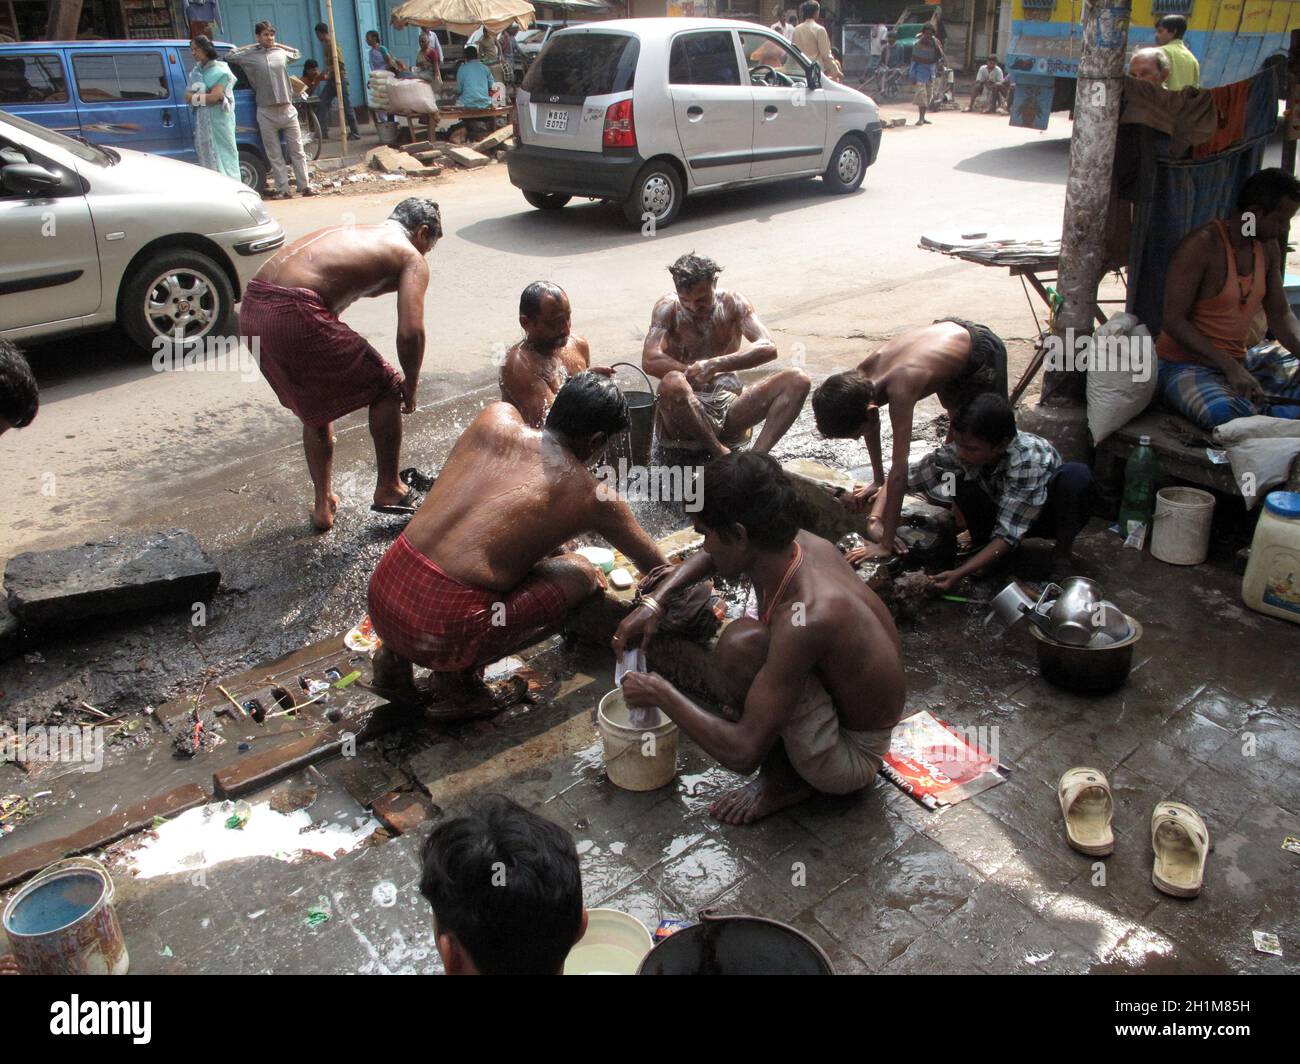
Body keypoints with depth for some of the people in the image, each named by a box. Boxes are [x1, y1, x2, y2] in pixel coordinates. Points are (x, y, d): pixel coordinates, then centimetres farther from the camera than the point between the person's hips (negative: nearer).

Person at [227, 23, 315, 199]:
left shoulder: (281, 53, 11)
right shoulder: (250, 56, 4)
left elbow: (296, 53, 31)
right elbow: (229, 56, 14)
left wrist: (277, 44, 19)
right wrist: (252, 46, 13)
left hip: (288, 110, 2)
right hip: (266, 113, -2)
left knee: (297, 151, 2)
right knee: (275, 155, 1)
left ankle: (305, 186, 7)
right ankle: (283, 190, 5)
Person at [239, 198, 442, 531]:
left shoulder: (350, 231, 30)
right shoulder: (411, 258, 6)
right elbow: (410, 332, -6)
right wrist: (410, 386, 7)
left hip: (252, 308, 8)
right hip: (296, 315, -8)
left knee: (315, 409, 27)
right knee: (385, 388, 14)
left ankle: (323, 505, 37)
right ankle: (388, 488, 25)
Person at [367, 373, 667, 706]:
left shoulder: (495, 417, 10)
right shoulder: (593, 496, 1)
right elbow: (655, 567, 19)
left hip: (381, 594, 6)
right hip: (441, 631, -5)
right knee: (580, 575, 12)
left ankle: (396, 654, 21)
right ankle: (458, 672, 7)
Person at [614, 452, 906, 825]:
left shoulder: (807, 618, -37)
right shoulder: (799, 543, -13)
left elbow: (743, 753, -34)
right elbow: (715, 554, 11)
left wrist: (660, 694, -20)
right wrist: (654, 602, -2)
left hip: (852, 758, -8)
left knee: (741, 643, -29)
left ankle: (782, 780, -5)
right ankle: (787, 772, 10)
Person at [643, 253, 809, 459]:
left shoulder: (732, 304, 5)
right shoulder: (668, 309, 0)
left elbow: (768, 348, -10)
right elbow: (649, 361, -15)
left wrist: (714, 366, -22)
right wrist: (696, 374, -17)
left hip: (729, 408, 3)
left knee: (798, 380, -17)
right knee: (673, 383, -38)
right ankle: (723, 455, -26)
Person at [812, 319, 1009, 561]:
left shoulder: (900, 388, -44)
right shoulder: (861, 375, -25)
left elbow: (899, 472, -44)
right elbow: (872, 425, -2)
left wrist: (885, 544, -41)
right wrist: (877, 480, 6)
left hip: (983, 352, -7)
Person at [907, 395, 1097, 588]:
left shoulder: (1031, 460, -38)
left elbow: (1009, 533, -36)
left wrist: (960, 574, -41)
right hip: (1002, 513, 4)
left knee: (1076, 474, -36)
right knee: (955, 473, -24)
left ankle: (1061, 556, -15)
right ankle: (983, 543, -4)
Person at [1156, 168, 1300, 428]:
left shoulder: (1267, 248, 9)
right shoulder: (1202, 245, -16)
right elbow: (1173, 321, -21)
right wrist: (1230, 367, -27)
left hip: (1239, 361, 8)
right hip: (1184, 365, -8)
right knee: (1227, 415, -33)